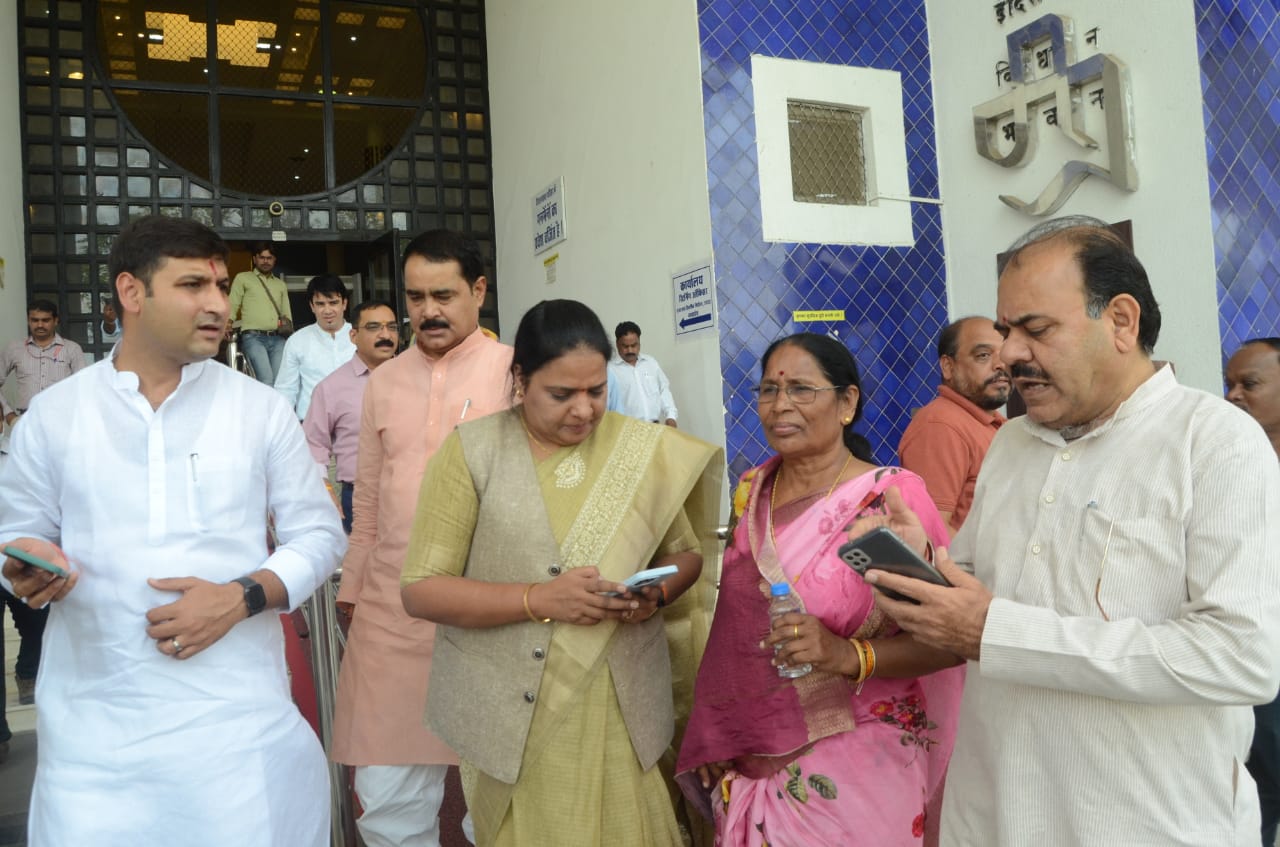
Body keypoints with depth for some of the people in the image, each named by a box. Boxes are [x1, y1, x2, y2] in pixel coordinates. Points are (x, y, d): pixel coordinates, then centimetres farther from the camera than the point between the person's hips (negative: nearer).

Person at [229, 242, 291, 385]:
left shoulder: (281, 284, 27)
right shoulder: (242, 278, 17)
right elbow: (232, 305, 10)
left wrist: (289, 328, 5)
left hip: (278, 338, 3)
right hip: (253, 337, -3)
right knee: (266, 380, -22)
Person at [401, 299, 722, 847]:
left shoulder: (641, 449, 1)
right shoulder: (472, 451, -7)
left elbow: (686, 553, 12)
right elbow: (420, 589, -8)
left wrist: (656, 594, -10)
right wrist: (538, 599, -20)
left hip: (618, 705, 2)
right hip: (510, 710, -1)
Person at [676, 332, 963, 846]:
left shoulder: (894, 496, -15)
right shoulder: (753, 492, 3)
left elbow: (943, 639, -15)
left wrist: (849, 655, -31)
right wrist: (712, 734, 9)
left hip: (852, 772, -5)